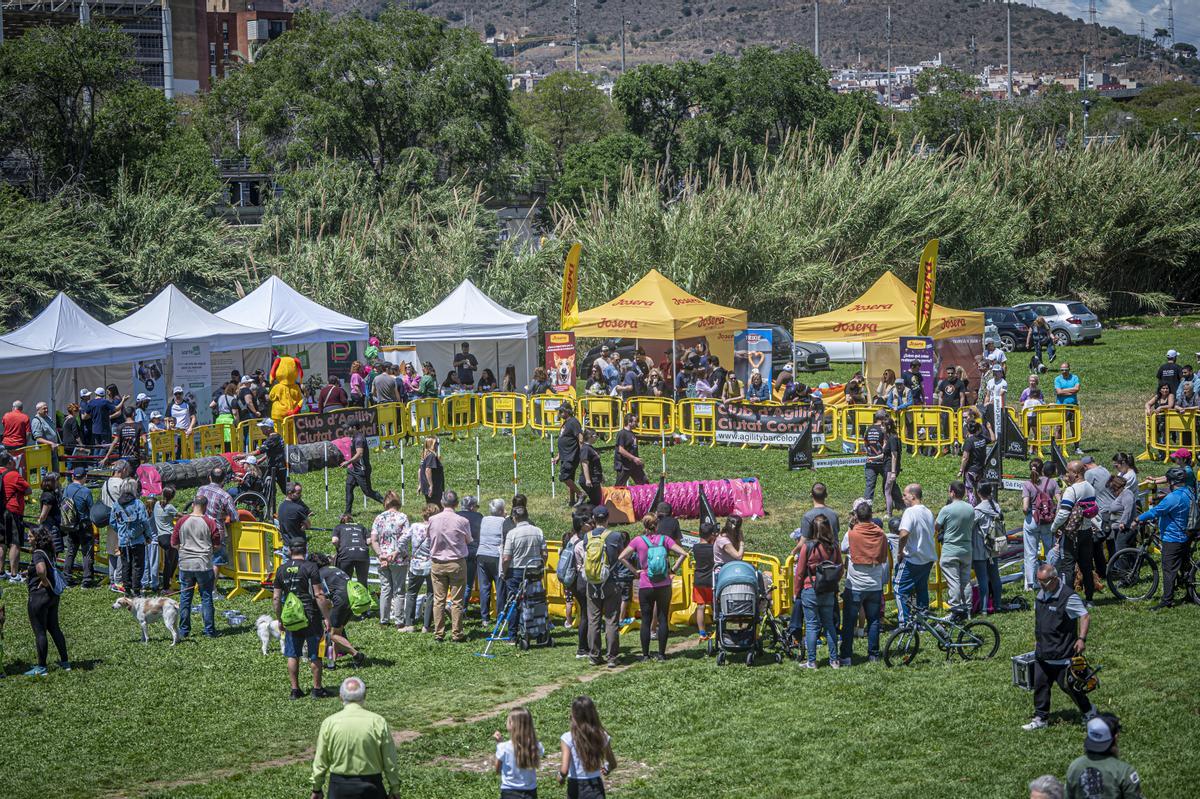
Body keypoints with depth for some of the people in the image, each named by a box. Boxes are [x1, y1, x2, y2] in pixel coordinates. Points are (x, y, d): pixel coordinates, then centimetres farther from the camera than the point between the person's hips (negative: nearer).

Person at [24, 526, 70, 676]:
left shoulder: (38, 554, -19)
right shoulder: (48, 553, 8)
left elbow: (41, 569, -39)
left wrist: (45, 581, -21)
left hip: (39, 596, -9)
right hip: (53, 596, 9)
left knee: (40, 632, -1)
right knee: (54, 628, 18)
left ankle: (41, 668, 5)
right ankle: (65, 662, 24)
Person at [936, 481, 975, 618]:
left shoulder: (947, 509, -15)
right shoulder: (971, 509, 2)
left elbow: (935, 528, -6)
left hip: (950, 551, -5)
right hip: (966, 550, 5)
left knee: (953, 582, -3)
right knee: (966, 581, 12)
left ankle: (956, 609, -5)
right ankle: (966, 609, 15)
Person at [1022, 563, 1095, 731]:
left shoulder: (1068, 597, -16)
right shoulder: (1042, 594, 9)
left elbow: (1085, 616, -13)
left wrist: (1081, 638, -21)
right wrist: (1036, 639, 23)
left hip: (1062, 654, -7)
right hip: (1042, 653, 7)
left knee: (1068, 685, -1)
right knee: (1040, 685, 7)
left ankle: (1089, 712, 18)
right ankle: (1041, 719, 15)